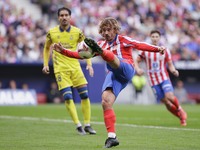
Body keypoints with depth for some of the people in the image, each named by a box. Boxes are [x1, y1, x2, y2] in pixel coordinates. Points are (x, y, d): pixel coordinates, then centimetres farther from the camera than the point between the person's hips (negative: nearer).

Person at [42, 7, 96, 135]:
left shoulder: (77, 32, 0)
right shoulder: (52, 33, 0)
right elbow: (47, 48, 15)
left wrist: (89, 64, 0)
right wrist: (46, 64, 6)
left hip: (75, 66, 2)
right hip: (60, 68, -2)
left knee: (85, 95, -2)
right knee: (68, 97, -14)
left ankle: (87, 125, 8)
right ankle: (78, 125, -9)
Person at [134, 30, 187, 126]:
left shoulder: (165, 50, 3)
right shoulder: (145, 50, 1)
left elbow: (170, 65, 8)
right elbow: (136, 61, 9)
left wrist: (174, 71, -14)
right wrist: (138, 69, -12)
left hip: (164, 78, 0)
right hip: (153, 81, 0)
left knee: (170, 96, -23)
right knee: (166, 102, -5)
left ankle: (179, 109, 7)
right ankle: (182, 117, 12)